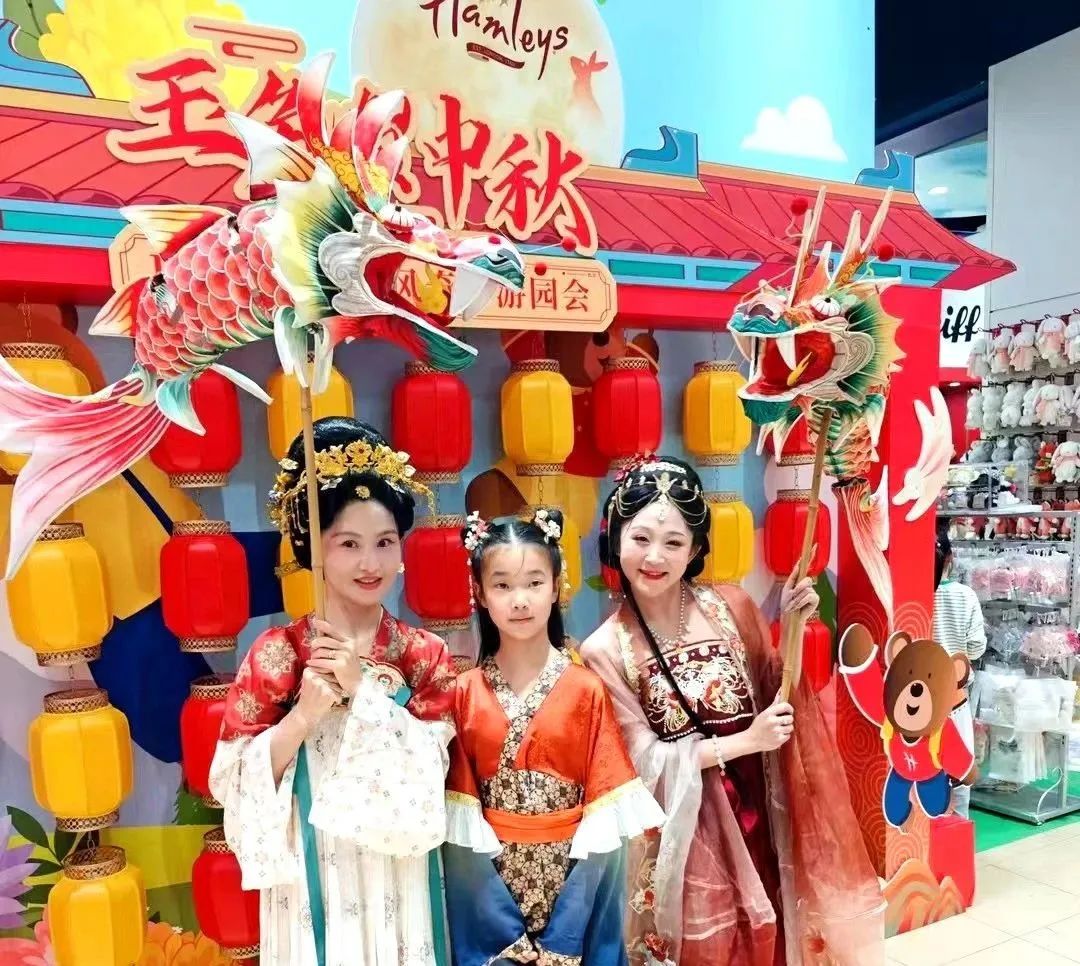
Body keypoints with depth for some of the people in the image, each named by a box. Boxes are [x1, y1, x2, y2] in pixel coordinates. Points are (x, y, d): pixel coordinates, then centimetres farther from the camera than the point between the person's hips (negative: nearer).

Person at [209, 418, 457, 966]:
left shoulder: (426, 656, -4)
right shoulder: (276, 653, -7)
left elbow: (426, 775, -12)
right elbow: (236, 782, -8)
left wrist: (363, 688, -18)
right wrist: (303, 713, -22)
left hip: (396, 882, 1)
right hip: (312, 880, -1)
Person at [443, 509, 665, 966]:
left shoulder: (586, 689, -7)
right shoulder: (464, 692, -4)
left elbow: (606, 791, -7)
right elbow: (460, 799, -3)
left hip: (571, 862, 0)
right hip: (489, 867, 1)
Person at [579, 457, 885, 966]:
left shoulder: (731, 607, -5)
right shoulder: (605, 651, -13)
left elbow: (772, 693, 5)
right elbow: (644, 760, -11)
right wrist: (744, 741, -18)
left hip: (753, 817, 3)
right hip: (682, 834, -3)